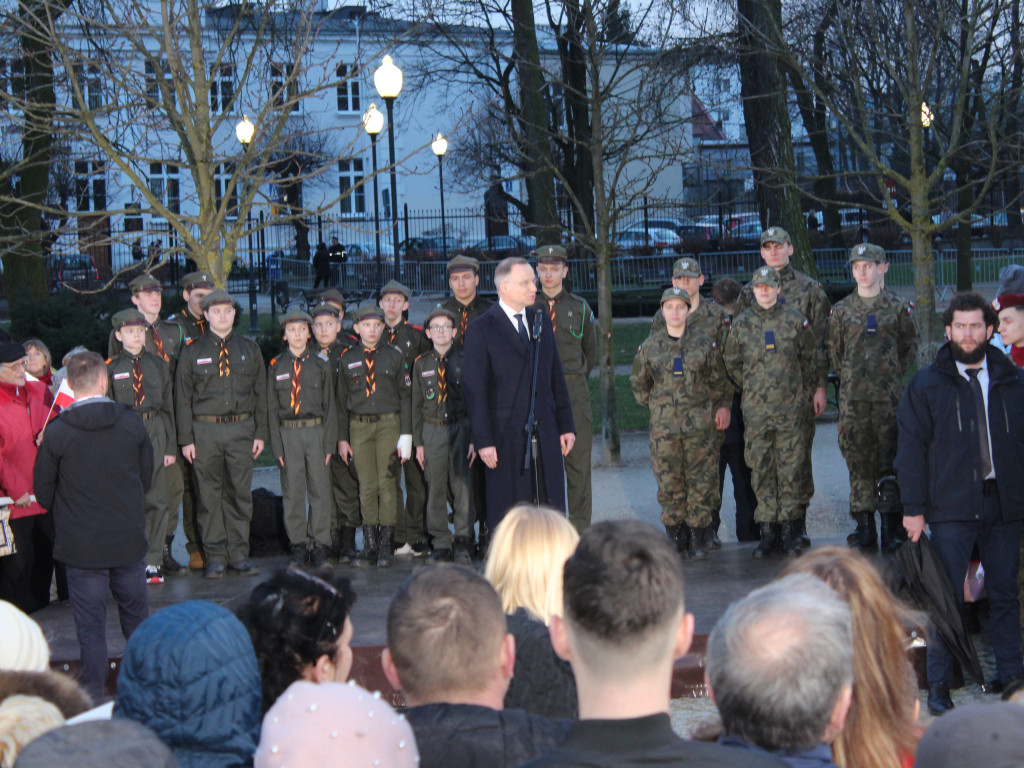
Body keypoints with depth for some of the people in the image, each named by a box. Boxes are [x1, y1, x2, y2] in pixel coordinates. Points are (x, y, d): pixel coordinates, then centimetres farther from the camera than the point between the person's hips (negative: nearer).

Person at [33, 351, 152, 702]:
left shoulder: (57, 432, -13)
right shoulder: (132, 424, -6)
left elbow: (44, 493, -3)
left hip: (81, 545, -2)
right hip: (130, 541, 2)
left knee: (90, 626, 5)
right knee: (136, 615, 19)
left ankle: (94, 697, 7)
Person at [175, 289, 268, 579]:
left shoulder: (250, 349, 11)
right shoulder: (193, 352, 6)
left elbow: (261, 393, 13)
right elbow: (183, 398, 5)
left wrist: (260, 433, 6)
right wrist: (186, 439, -2)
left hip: (241, 429, 1)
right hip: (205, 430, -1)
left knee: (240, 493, 2)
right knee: (210, 494, 0)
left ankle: (239, 554, 10)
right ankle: (215, 555, 7)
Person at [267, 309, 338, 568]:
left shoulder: (321, 366, 5)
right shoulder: (276, 367, 5)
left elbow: (329, 406, 6)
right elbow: (272, 408, 5)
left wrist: (329, 443, -2)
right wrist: (277, 445, -2)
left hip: (316, 431, 0)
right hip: (288, 433, 0)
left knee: (320, 489, 0)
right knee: (293, 491, 3)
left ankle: (319, 545, 7)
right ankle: (298, 545, 11)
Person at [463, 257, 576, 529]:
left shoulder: (541, 321, 13)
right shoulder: (480, 330, -5)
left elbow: (556, 377, 15)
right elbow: (475, 391, -7)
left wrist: (566, 425, 10)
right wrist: (483, 441, -13)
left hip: (546, 435, 5)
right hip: (506, 436, -5)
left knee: (552, 507, 5)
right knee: (507, 515, -1)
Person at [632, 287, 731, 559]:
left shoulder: (705, 344, 4)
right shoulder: (649, 347, 6)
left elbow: (719, 382, 13)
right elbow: (639, 384, 18)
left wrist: (722, 407, 4)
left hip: (701, 424, -1)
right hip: (663, 427, 1)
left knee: (701, 482, -1)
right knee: (669, 485, 0)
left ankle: (698, 538, 6)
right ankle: (676, 536, 8)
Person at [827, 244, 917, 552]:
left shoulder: (898, 307, 4)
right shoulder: (841, 311, 8)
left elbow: (910, 348, 13)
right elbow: (834, 352, 16)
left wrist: (892, 377, 7)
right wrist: (852, 379, 10)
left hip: (889, 397, -1)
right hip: (853, 398, 1)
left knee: (890, 460, 0)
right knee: (858, 462, 2)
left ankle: (892, 530, 5)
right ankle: (865, 529, 7)